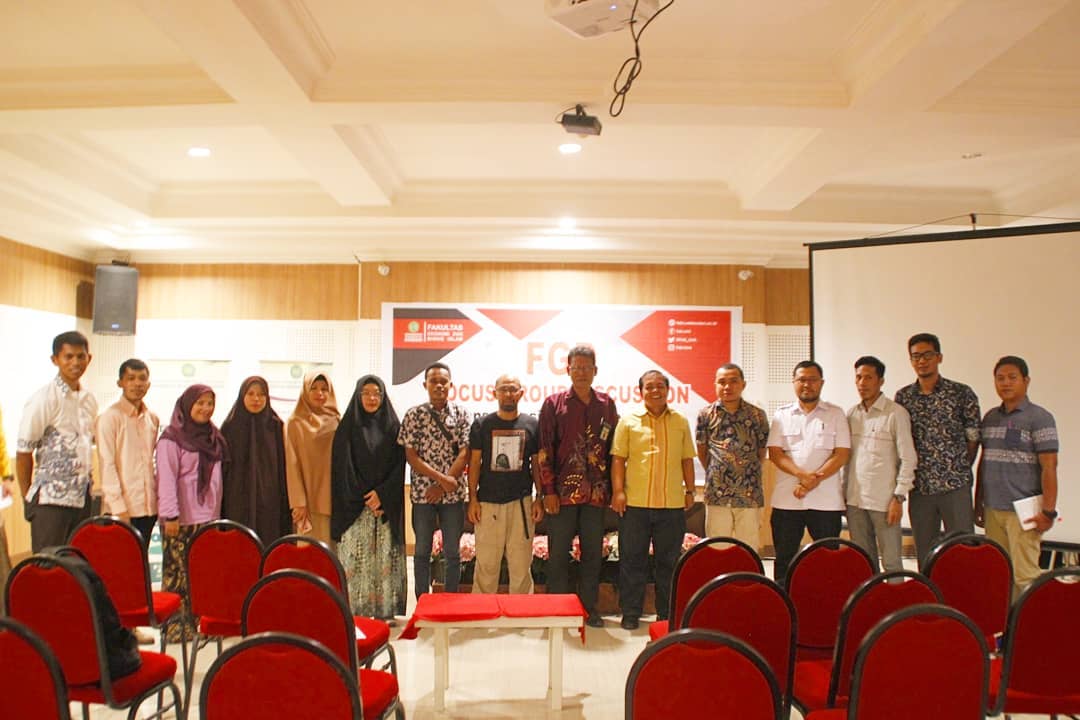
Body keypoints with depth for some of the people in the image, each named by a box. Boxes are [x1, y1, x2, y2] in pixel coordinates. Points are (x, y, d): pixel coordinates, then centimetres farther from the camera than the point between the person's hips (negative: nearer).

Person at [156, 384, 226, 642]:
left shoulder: (213, 436, 15)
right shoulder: (172, 438, -6)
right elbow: (166, 478, -11)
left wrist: (217, 511, 14)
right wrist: (170, 515, -17)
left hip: (208, 517, 6)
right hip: (182, 520, -6)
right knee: (178, 573, -3)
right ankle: (175, 627, 4)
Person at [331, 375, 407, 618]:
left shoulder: (392, 426, 8)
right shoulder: (348, 427, 5)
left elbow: (399, 466, 3)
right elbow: (343, 467, -1)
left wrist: (382, 494, -10)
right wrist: (364, 498, -8)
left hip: (387, 505, 1)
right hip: (354, 505, -1)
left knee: (386, 557, -1)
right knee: (355, 557, -4)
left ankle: (386, 612, 6)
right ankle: (355, 614, 2)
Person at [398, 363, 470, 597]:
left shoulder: (461, 414, 2)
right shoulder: (414, 415, 0)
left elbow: (465, 454, -4)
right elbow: (410, 455, -4)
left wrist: (443, 485, -12)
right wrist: (441, 478, -14)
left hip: (453, 493, 1)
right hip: (422, 492, 0)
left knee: (453, 552, 6)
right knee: (422, 551, 8)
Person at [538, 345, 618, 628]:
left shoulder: (607, 405, 9)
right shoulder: (553, 403, 1)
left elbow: (613, 450, 12)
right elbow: (545, 450, -2)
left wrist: (613, 489, 7)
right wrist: (549, 491, -7)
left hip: (596, 493, 2)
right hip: (562, 492, -2)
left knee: (593, 554, 9)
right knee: (558, 554, 5)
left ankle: (590, 608, 21)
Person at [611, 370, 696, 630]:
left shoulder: (681, 422, 10)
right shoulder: (628, 421, 3)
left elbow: (687, 459, 13)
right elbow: (618, 458, 0)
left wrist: (690, 491, 9)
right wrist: (618, 491, -7)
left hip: (673, 503, 2)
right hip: (635, 502, -2)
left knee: (669, 560, 9)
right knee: (632, 559, 5)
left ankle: (667, 614, 21)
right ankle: (630, 613, 16)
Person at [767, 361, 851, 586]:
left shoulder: (836, 414, 7)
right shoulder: (782, 415, 10)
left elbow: (841, 454, -2)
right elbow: (775, 453, 1)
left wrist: (814, 480, -14)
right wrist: (802, 474, -15)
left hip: (826, 500, -1)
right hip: (786, 499, 1)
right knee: (784, 559, 5)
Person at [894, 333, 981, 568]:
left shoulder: (961, 393, -1)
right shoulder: (903, 397, 5)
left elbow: (973, 437, 3)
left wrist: (959, 470, 3)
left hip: (955, 486, -2)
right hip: (919, 487, 2)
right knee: (924, 554, 10)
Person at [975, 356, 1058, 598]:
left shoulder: (1039, 418, -5)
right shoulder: (990, 417, 13)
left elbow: (1049, 467, -9)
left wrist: (1048, 511, -13)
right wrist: (978, 503, 17)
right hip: (992, 510, 6)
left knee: (1024, 576, -5)